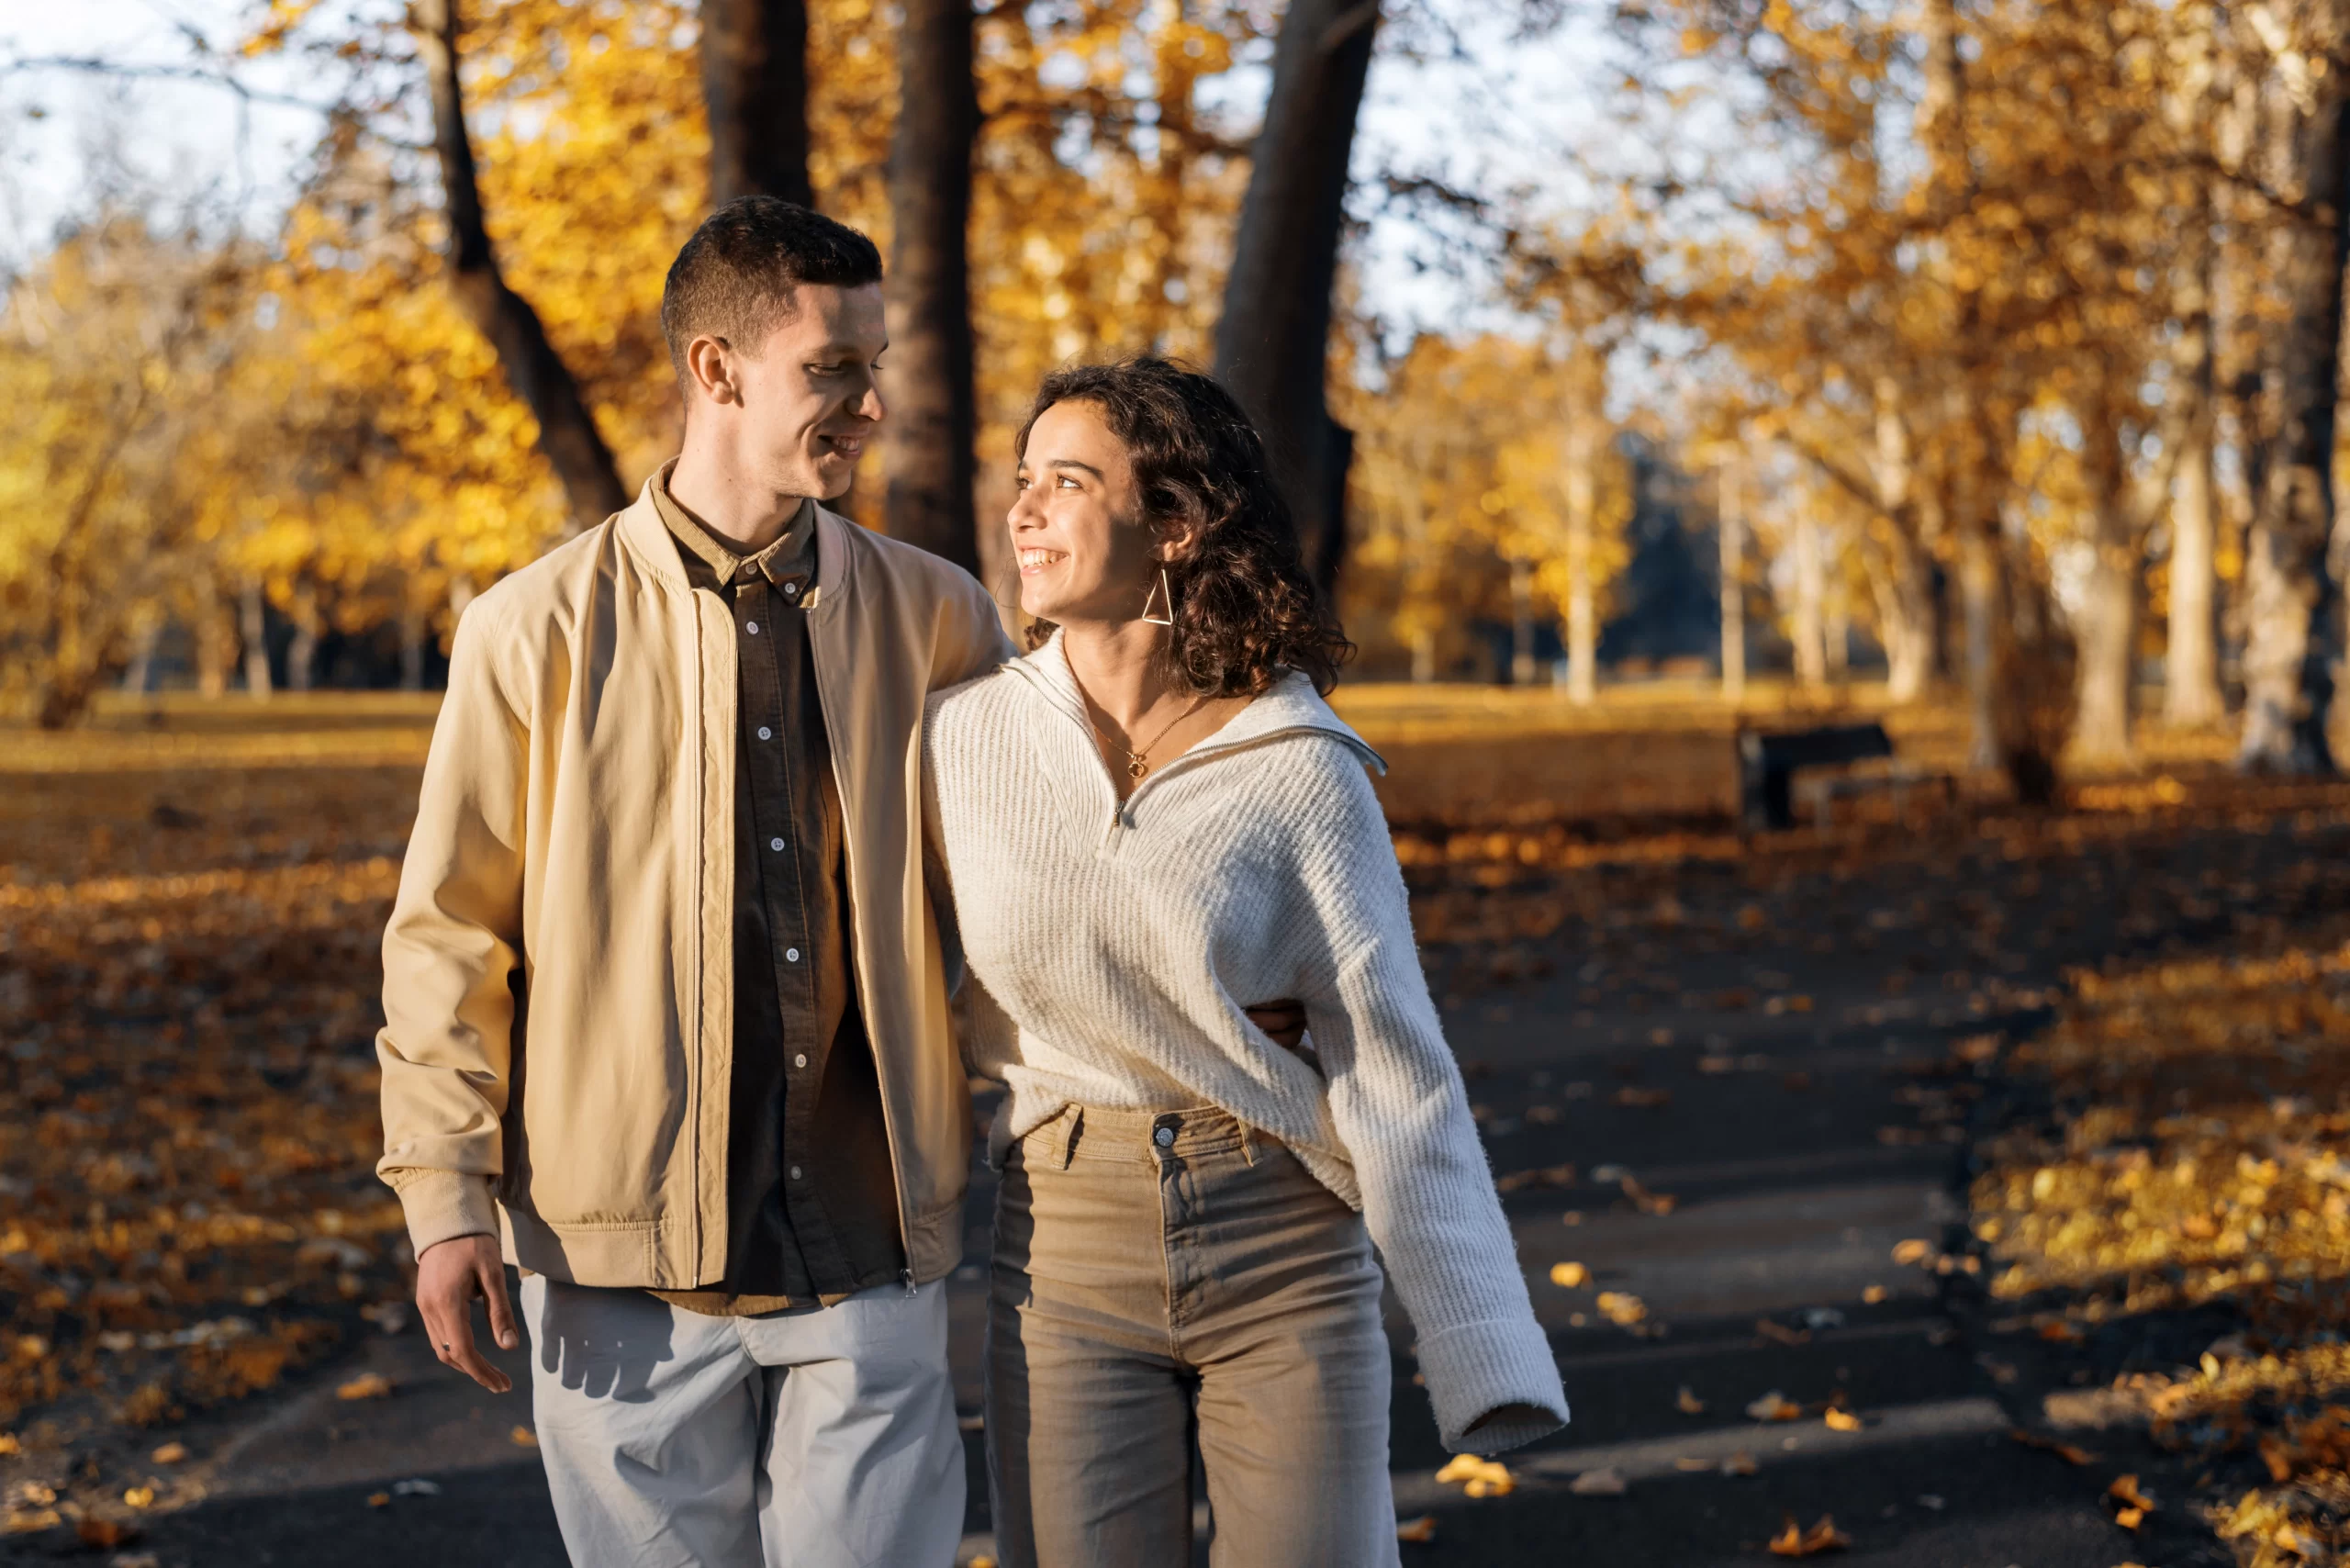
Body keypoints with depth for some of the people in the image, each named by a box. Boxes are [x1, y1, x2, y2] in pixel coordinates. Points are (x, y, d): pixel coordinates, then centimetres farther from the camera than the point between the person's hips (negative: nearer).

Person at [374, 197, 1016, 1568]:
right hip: (627, 1257, -1)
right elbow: (449, 932, 2)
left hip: (870, 1249, 1)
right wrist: (448, 1196, -2)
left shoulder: (937, 620, 4)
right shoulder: (539, 630, -1)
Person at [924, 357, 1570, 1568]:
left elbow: (1393, 1062, -7)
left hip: (1287, 1256, -1)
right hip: (1064, 1256, 2)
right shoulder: (963, 734, -1)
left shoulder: (1299, 766, -7)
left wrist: (1485, 1353, -12)